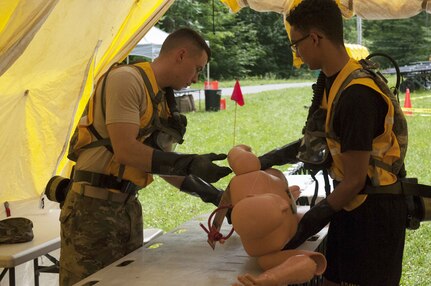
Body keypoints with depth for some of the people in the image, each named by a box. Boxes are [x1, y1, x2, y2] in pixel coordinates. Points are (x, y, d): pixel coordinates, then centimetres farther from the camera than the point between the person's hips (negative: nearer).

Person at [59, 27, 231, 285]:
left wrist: (216, 196, 13)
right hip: (94, 205, -8)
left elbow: (164, 164, 17)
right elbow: (125, 151, -22)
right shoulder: (126, 80, -13)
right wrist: (191, 164, -22)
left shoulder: (161, 102, 14)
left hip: (128, 205, 9)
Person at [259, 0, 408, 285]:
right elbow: (318, 140, 17)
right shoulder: (332, 81, 3)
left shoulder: (357, 96, -25)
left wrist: (306, 226, -15)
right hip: (351, 205, 9)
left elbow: (354, 181, -22)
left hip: (375, 211, -9)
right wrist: (270, 159, 11)